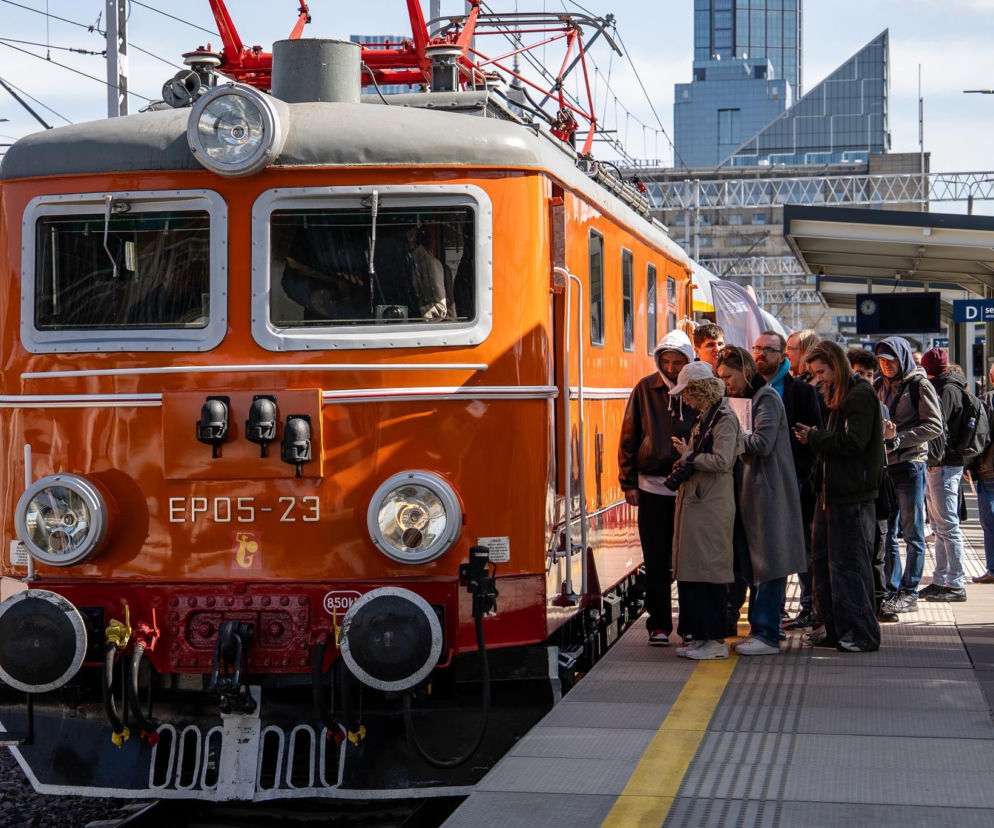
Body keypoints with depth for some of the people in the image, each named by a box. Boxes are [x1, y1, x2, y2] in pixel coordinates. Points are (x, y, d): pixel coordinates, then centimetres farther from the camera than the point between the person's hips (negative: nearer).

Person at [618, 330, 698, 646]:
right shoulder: (645, 389, 2)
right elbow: (629, 439, 6)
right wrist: (629, 482, 1)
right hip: (652, 487, 1)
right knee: (656, 561, 4)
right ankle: (659, 625, 12)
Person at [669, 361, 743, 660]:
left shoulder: (725, 419, -11)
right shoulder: (704, 418, 17)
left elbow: (722, 461, -21)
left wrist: (688, 457, -9)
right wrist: (686, 459, 6)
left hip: (712, 507, -10)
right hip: (694, 501, 10)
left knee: (708, 570, -6)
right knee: (689, 571, 10)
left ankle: (715, 639, -1)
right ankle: (698, 635, 17)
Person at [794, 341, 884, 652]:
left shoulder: (861, 395, -11)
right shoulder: (838, 396, 18)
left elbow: (853, 442, -20)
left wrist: (814, 437, -11)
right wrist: (815, 438, 4)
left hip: (852, 497, -10)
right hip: (832, 492, 10)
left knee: (848, 565, -6)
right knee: (823, 561, 11)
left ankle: (862, 634, 1)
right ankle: (835, 628, 19)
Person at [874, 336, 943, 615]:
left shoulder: (919, 386, -4)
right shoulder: (878, 386, 14)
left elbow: (934, 426, -9)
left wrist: (898, 439, -16)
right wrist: (879, 435, -3)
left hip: (910, 465, -6)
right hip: (882, 465, 6)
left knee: (912, 532, 0)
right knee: (885, 532, 7)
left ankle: (909, 593, 4)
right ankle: (892, 590, 14)